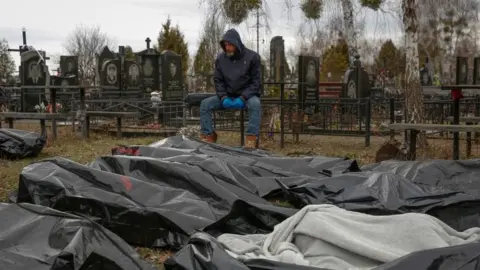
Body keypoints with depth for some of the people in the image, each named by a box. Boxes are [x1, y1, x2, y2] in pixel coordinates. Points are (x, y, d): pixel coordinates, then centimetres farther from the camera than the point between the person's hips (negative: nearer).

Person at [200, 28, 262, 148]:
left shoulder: (252, 57, -8)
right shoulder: (221, 58, 2)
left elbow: (256, 81, -9)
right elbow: (218, 80, 6)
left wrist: (243, 98, -21)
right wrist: (223, 97, -13)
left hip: (247, 95, -4)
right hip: (228, 96, 4)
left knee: (255, 104, -38)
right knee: (205, 103, -17)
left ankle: (251, 140, -38)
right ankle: (208, 137, -16)